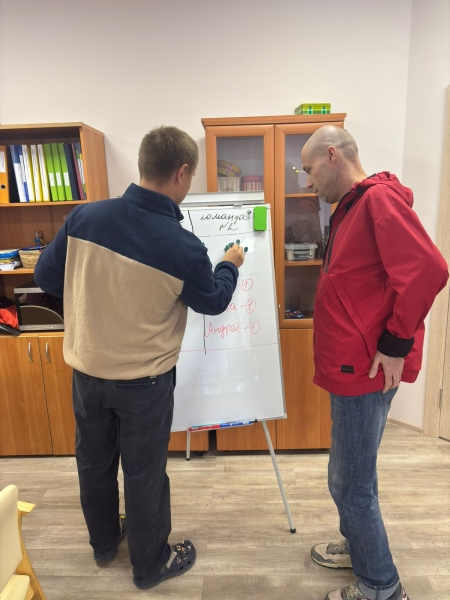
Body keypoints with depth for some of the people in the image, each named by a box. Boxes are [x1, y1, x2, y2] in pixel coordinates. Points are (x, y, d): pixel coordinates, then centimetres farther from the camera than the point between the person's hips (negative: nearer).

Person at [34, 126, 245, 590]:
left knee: (94, 461, 24)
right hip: (143, 380, -4)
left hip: (85, 370, 5)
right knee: (144, 472, 16)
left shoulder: (84, 216, -12)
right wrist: (229, 266, 14)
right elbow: (213, 302, -5)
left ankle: (103, 542, 49)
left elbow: (46, 278, 0)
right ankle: (150, 564, 39)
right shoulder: (183, 246, -22)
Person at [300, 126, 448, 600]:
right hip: (351, 365, 10)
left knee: (350, 483, 5)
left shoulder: (380, 198, -14)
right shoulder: (352, 208, 16)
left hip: (365, 369, -10)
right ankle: (359, 547, 44)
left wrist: (396, 342, -19)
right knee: (353, 473, 23)